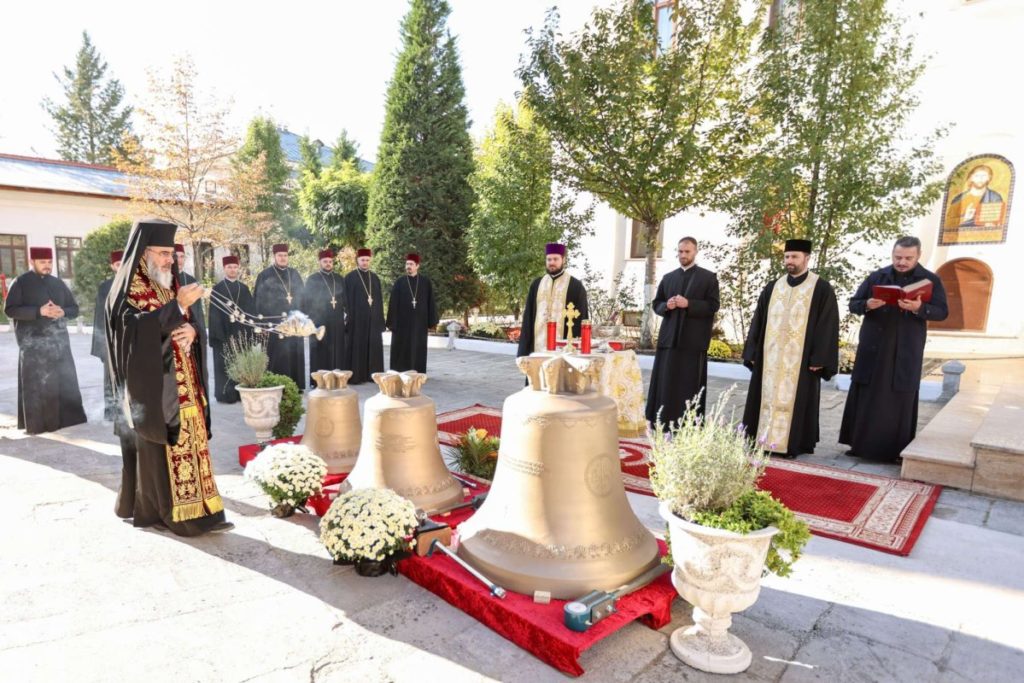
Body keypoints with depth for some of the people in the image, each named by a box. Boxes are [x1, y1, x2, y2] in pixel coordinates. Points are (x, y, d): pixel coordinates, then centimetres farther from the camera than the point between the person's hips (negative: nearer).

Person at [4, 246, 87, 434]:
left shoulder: (58, 283, 13)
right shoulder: (21, 283, 0)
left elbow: (74, 308, 14)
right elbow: (10, 310, -7)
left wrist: (63, 312, -8)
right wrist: (39, 311, -20)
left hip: (59, 341, 4)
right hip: (33, 343, -4)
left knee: (65, 381, 4)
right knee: (36, 384, -3)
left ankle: (67, 418, 11)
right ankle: (37, 424, 2)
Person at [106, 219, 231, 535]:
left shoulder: (170, 285, 14)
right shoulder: (127, 289, -6)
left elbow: (188, 323, 16)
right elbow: (135, 328, -21)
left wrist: (192, 331, -7)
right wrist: (177, 306, -26)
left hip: (183, 384, 7)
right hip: (152, 386, -7)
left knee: (189, 443, 7)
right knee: (157, 449, 0)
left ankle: (193, 508, 14)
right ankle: (156, 510, 11)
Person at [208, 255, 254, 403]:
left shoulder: (244, 288, 11)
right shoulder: (217, 288, 0)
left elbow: (250, 309, 11)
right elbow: (214, 314, -4)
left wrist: (249, 331, 2)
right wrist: (220, 334, -13)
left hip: (241, 332, 4)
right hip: (224, 333, -3)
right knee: (225, 365, -1)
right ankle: (226, 394, 5)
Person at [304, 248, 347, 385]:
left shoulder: (340, 279, 12)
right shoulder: (312, 279, 3)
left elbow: (345, 299, 14)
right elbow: (306, 301, 1)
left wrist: (346, 315, 5)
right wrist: (309, 319, -6)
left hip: (337, 322, 3)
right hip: (318, 322, -3)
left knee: (336, 351, 5)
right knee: (319, 352, -1)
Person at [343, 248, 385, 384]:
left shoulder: (375, 278, 13)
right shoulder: (350, 278, 0)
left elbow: (379, 299, 13)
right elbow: (347, 300, -3)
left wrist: (381, 319, 8)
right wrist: (349, 318, -10)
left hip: (373, 319, 4)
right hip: (357, 319, -4)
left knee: (374, 347, 5)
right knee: (357, 347, -1)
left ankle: (373, 374, 13)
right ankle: (355, 376, 4)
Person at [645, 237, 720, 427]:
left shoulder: (708, 277, 3)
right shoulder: (667, 278, 15)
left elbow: (713, 306, -4)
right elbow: (655, 304, 15)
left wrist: (688, 304, -17)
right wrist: (667, 306, -7)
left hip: (693, 339, -3)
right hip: (669, 338, 4)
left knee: (689, 386, -1)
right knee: (665, 384, 4)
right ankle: (662, 426, 11)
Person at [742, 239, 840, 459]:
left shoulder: (821, 289, -2)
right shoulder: (772, 288, 11)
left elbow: (827, 325, -6)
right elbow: (758, 321, 11)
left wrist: (819, 358, -13)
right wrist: (753, 353, 6)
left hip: (800, 359, -4)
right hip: (770, 357, 4)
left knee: (793, 400, 1)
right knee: (768, 398, 7)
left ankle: (792, 444, 10)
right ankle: (764, 439, 16)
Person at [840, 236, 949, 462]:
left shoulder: (931, 280, 3)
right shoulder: (876, 277, 6)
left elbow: (942, 312, -4)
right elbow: (853, 304, 5)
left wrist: (919, 308, -24)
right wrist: (867, 305, -17)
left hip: (906, 353, -1)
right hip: (873, 348, 1)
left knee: (900, 402, 4)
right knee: (865, 397, 4)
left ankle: (895, 449, 13)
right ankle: (860, 444, 14)